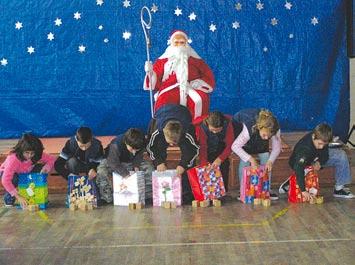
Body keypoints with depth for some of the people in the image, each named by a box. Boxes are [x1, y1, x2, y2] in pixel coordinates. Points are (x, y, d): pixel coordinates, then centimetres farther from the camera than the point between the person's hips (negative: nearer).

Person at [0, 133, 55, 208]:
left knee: (40, 169, -21)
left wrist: (46, 168, -37)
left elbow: (52, 159, -15)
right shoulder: (13, 159, -41)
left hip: (25, 174, 4)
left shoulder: (37, 155, -26)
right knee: (14, 178, -39)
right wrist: (18, 196, -49)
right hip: (7, 173, -4)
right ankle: (8, 198, -10)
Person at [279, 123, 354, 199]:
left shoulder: (322, 139, -22)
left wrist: (319, 162, -26)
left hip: (317, 159, 7)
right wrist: (303, 190, -53)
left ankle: (339, 188, -5)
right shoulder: (304, 149, -42)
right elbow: (298, 168, -49)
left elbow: (325, 153, -4)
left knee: (341, 156, -10)